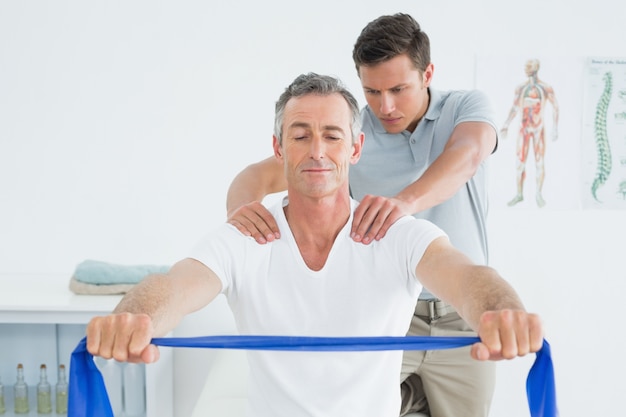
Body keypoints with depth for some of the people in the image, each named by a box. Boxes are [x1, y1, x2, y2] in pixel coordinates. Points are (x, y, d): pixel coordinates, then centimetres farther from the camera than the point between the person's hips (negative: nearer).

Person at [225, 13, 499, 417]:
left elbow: (467, 154, -28)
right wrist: (241, 206, -39)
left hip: (462, 318, 0)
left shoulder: (467, 106, -5)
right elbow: (264, 173, -14)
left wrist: (406, 200, -48)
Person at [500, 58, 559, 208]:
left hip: (539, 129, -2)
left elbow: (555, 107, -1)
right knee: (520, 163, 2)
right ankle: (519, 194, 11)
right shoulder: (520, 87, 3)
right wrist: (506, 125, 0)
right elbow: (514, 108, 8)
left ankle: (538, 194, 12)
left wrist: (555, 128, -6)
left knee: (539, 162, -1)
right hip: (524, 128, 3)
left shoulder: (546, 88, -6)